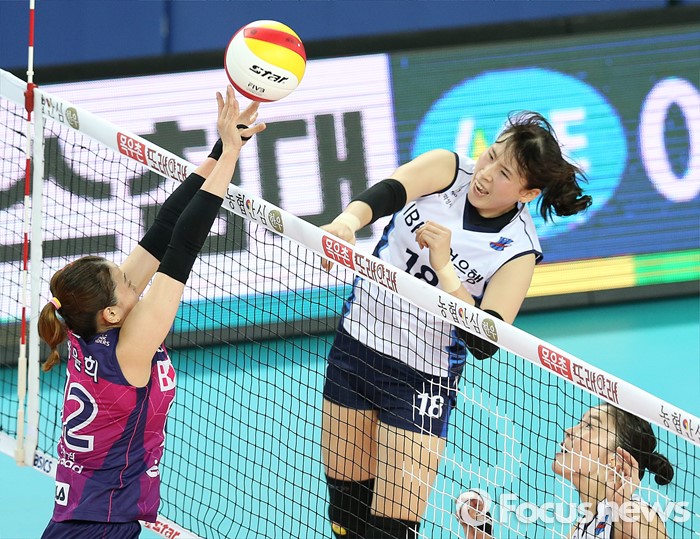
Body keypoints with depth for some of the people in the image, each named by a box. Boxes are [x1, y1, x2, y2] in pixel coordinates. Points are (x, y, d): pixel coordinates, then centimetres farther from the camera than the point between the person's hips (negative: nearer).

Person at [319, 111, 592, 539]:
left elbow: (484, 342, -23)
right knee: (346, 497, 13)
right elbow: (386, 193, -25)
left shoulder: (518, 251, -14)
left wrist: (443, 267, -32)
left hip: (422, 376, -3)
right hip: (358, 339, 4)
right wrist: (349, 220, -47)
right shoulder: (447, 169, -6)